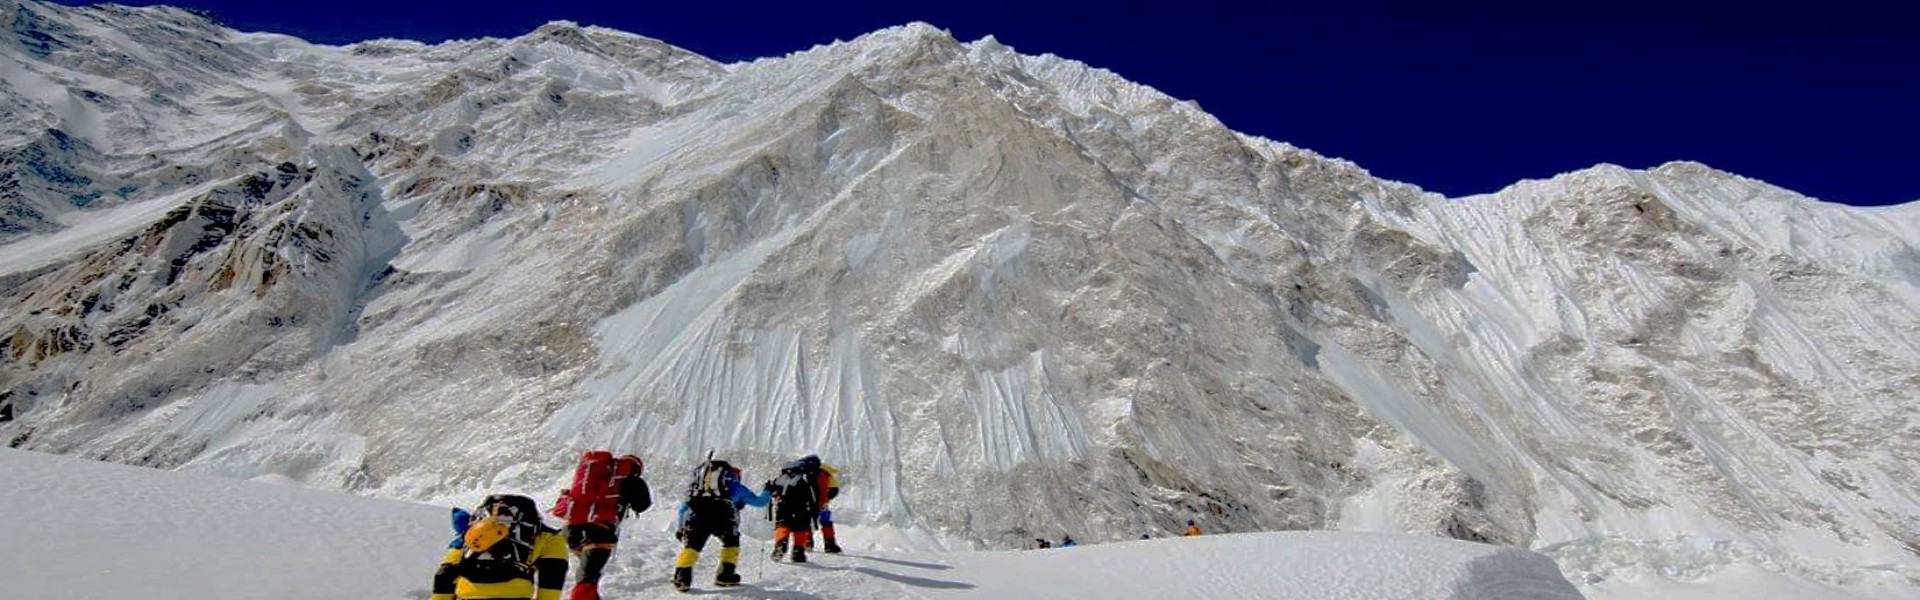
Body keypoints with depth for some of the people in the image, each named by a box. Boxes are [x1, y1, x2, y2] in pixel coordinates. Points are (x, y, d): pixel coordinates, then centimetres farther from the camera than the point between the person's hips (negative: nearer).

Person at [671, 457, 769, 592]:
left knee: (692, 545, 14)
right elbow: (759, 501, 36)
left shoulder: (696, 486, 38)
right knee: (731, 541, 21)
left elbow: (684, 507, 34)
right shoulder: (736, 487, 30)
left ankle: (682, 578, -1)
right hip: (722, 514, -2)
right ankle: (725, 576, 17)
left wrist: (679, 527, 39)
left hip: (696, 515, 2)